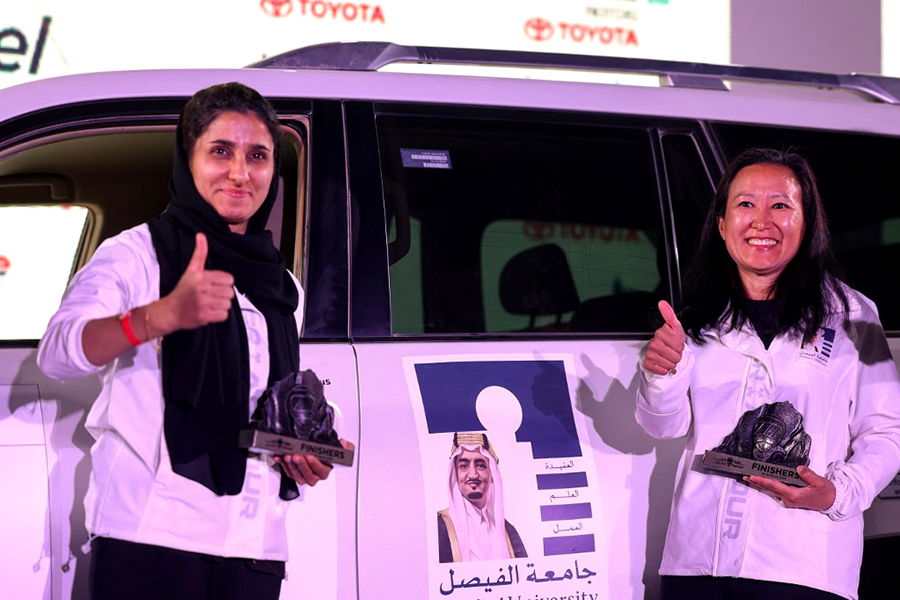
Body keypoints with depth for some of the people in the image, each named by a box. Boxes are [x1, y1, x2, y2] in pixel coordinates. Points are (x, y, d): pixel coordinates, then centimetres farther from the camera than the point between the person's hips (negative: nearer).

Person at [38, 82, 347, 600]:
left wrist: (305, 455, 5)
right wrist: (164, 314, -36)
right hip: (151, 532, -5)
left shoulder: (284, 290, 19)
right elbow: (56, 354, -18)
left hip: (255, 546, 5)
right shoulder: (137, 253, 0)